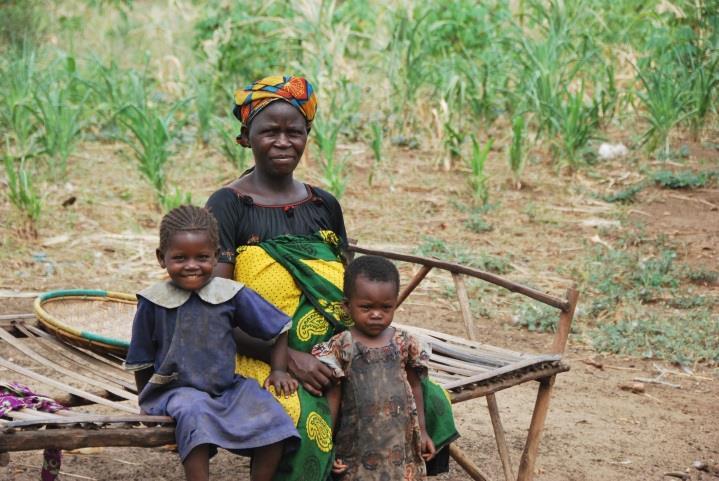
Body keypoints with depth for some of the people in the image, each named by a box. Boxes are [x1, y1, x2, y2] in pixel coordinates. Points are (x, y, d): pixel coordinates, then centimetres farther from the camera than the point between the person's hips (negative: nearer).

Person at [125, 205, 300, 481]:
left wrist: (279, 371, 1)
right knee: (194, 412, -36)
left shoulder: (232, 295, -3)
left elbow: (278, 329, 9)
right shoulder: (153, 302, -5)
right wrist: (148, 403, 6)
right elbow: (141, 361, 7)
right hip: (175, 389, -2)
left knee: (272, 419, -20)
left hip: (228, 388, 2)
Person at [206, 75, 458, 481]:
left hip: (336, 357, 5)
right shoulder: (228, 206, -2)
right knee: (308, 419, -37)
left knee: (428, 398, -17)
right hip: (261, 360, -5)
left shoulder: (325, 206, 15)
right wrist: (289, 358, -18)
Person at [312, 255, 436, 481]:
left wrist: (422, 431, 15)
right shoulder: (341, 348, -6)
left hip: (402, 443, 3)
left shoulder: (404, 344, 3)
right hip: (359, 445, -3)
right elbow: (333, 397, -2)